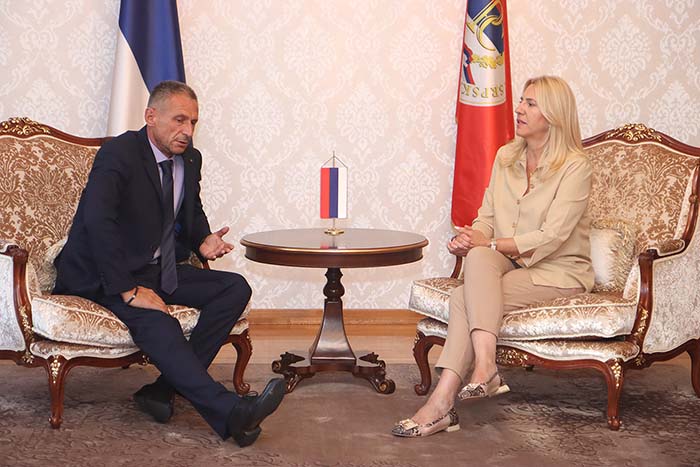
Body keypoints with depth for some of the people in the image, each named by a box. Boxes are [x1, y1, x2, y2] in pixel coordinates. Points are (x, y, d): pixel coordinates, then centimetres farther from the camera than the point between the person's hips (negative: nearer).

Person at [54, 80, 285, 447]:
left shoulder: (190, 159, 8)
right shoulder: (119, 153, -16)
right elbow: (98, 221, -29)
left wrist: (203, 242, 0)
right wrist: (129, 290, -33)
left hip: (159, 270, 8)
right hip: (105, 275, -8)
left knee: (235, 288, -10)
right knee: (155, 319, -35)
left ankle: (163, 390, -19)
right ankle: (229, 411, -44)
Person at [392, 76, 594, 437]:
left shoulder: (574, 166, -9)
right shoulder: (506, 157, 12)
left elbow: (551, 237, -17)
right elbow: (487, 216, 11)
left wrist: (489, 244, -21)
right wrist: (468, 238, -12)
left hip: (559, 272, -5)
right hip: (511, 263, 5)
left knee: (464, 297, -29)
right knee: (477, 257, -31)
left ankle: (442, 401, -32)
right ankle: (485, 366, -40)